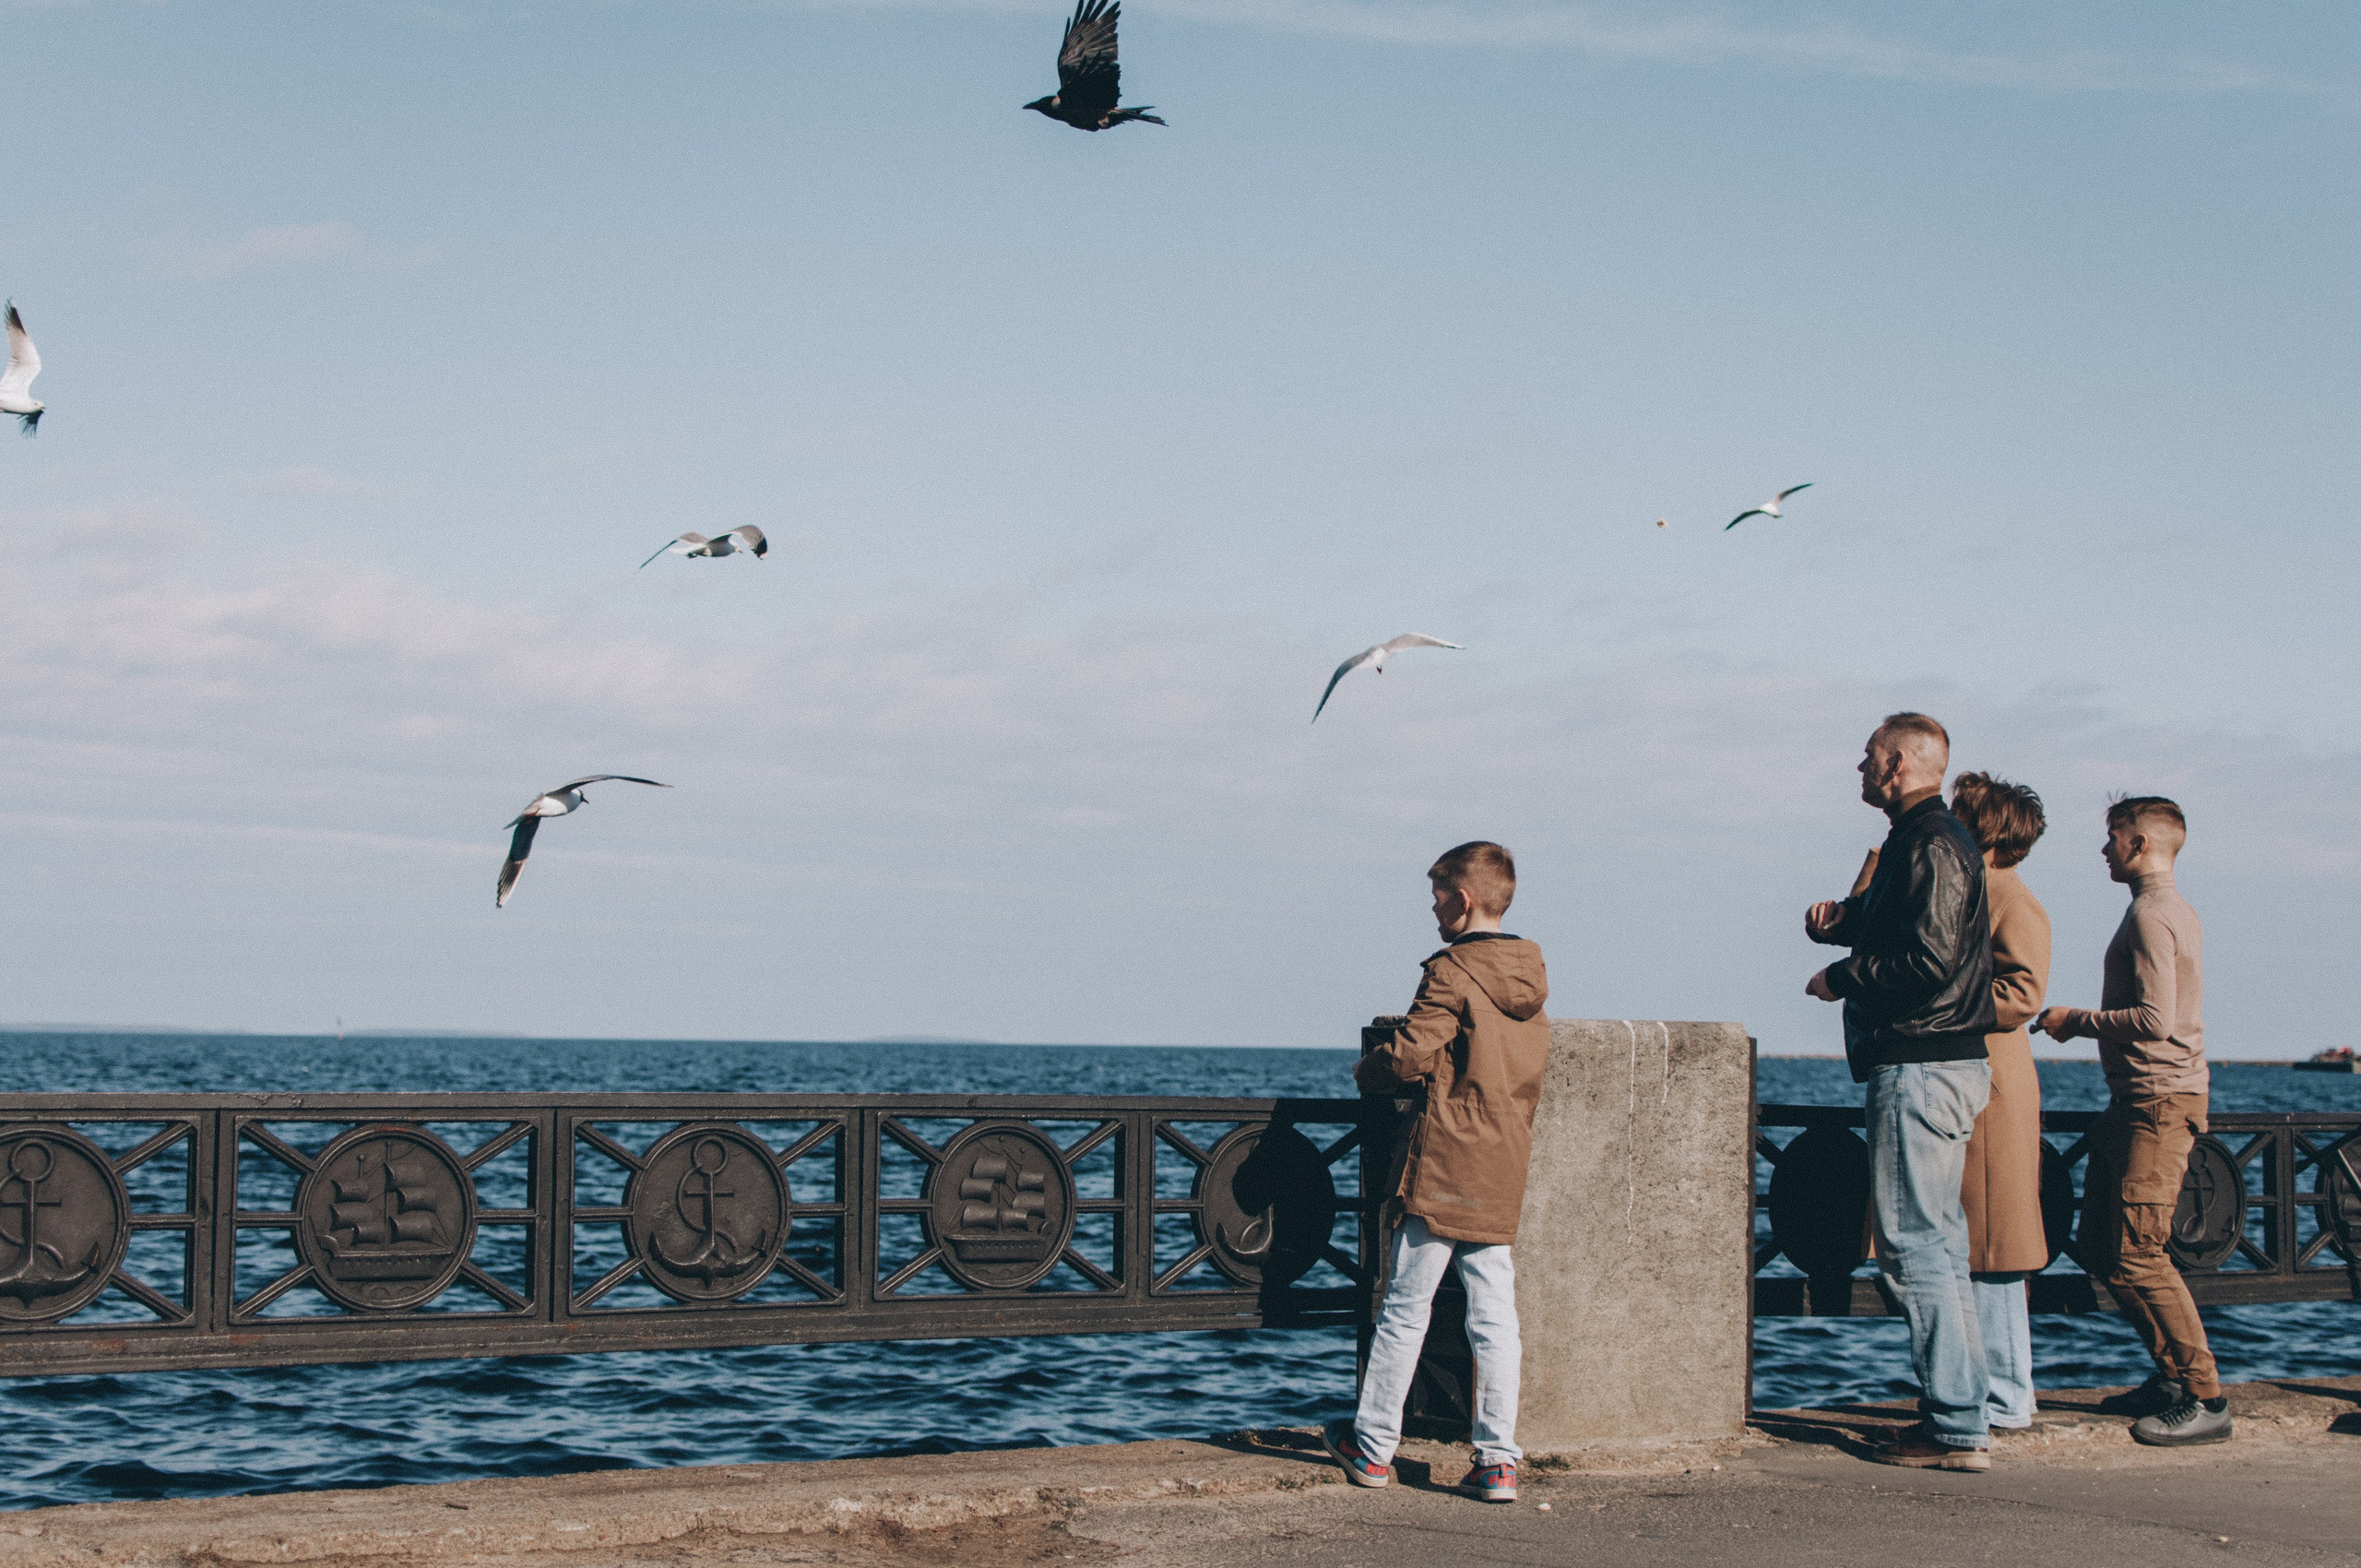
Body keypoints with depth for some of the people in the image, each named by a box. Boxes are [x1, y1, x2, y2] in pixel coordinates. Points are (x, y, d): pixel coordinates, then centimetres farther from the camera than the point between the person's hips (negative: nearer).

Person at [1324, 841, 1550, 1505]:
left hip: (1442, 1170, -6)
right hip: (1503, 1174, 6)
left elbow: (1410, 1056, -17)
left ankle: (1372, 1446, 12)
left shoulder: (1452, 972, -12)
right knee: (1494, 1315, 5)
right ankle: (1497, 1461, 3)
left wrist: (1366, 1069, 2)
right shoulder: (1531, 978, 11)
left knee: (1405, 1307, 4)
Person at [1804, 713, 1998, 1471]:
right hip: (1946, 1065, 11)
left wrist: (1843, 978, -12)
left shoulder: (1932, 847, -15)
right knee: (1936, 1240, 13)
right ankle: (1957, 1416, 17)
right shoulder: (1916, 841, 19)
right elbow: (1888, 929, 26)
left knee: (1912, 1243, -9)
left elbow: (1929, 963, -24)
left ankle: (1957, 1428, -9)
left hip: (1920, 1067, -11)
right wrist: (1837, 918, 5)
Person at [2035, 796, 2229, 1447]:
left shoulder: (2151, 915, -14)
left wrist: (2078, 1021, -10)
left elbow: (2154, 1020, -22)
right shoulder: (2174, 910, 19)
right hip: (2141, 1101, 11)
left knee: (2135, 1257, -12)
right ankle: (2175, 1374, 18)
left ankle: (2205, 1400, -10)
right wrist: (2082, 1022, 18)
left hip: (2158, 1102, -11)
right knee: (2100, 1247, 12)